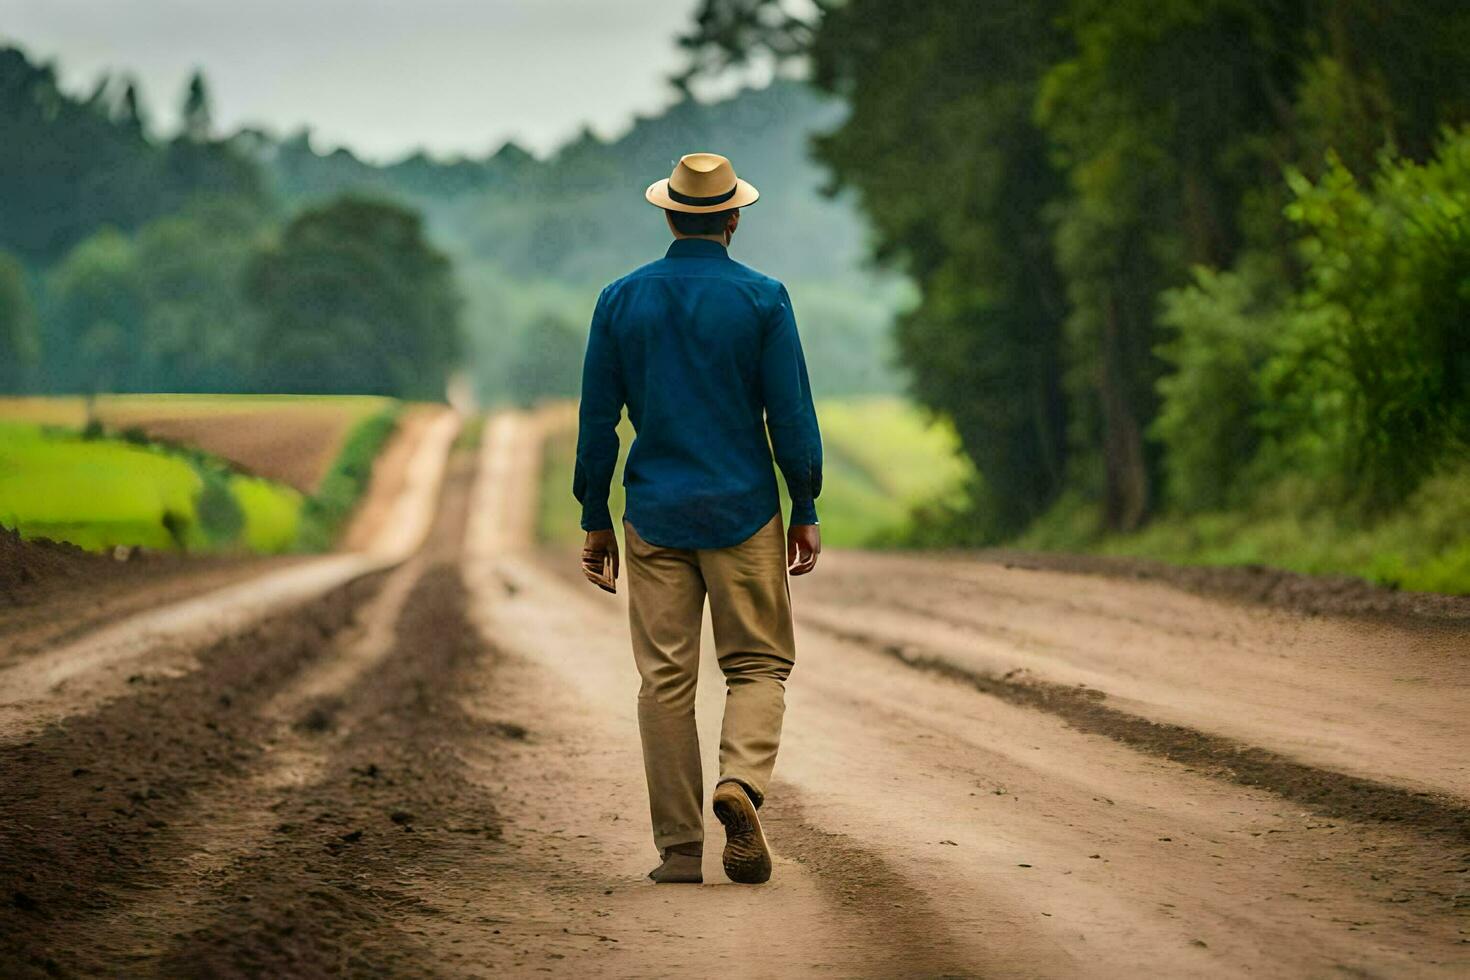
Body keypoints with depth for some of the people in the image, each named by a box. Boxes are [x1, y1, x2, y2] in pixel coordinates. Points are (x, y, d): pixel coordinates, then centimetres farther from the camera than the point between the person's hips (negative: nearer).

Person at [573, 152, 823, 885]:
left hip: (655, 517, 2)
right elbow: (791, 414, -4)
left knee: (665, 679, 5)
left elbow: (596, 420, 4)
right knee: (758, 665, 9)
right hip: (743, 513, -2)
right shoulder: (762, 300, -3)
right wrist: (805, 510, 5)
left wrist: (595, 521, 10)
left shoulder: (621, 300, 3)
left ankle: (679, 847, 3)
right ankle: (741, 783, -18)